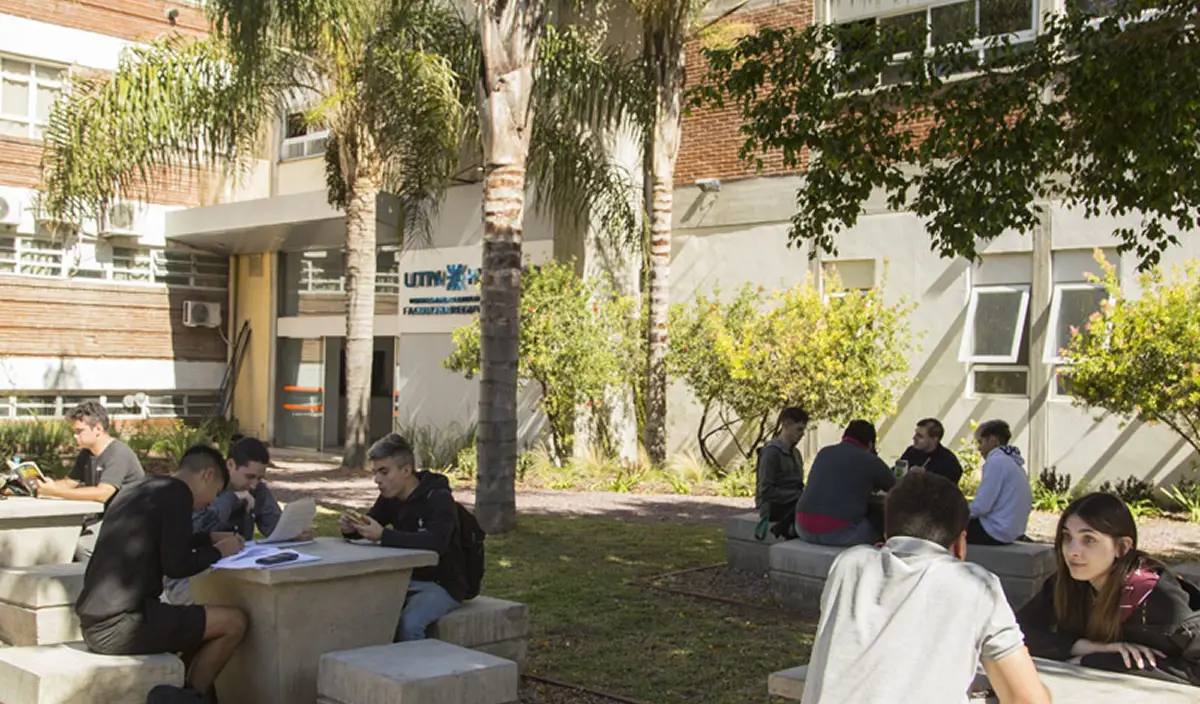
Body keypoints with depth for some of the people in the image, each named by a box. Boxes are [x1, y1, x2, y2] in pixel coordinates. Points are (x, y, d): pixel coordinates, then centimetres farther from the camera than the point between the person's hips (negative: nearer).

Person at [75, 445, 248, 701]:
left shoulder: (135, 491, 17)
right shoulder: (177, 493, -8)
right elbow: (176, 565, -15)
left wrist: (211, 537, 32)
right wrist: (218, 552, 1)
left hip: (94, 623, 10)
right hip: (121, 627, -10)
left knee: (198, 619, 25)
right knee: (233, 622, -4)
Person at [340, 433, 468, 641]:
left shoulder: (439, 499, -19)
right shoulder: (390, 498, 4)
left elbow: (436, 542, -35)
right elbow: (366, 531, 9)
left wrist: (383, 535, -42)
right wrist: (351, 528, -16)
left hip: (442, 584, -7)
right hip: (407, 580, 7)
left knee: (409, 623, -32)